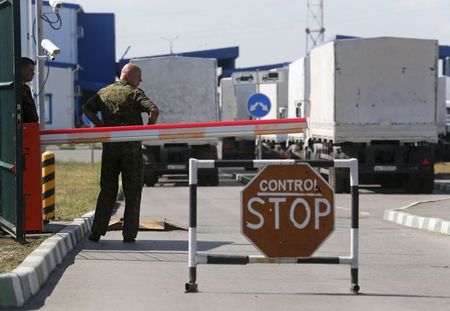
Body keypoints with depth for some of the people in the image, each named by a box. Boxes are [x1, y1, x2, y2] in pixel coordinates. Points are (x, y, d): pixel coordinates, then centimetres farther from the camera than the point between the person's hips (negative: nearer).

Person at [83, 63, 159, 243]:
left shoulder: (104, 92, 12)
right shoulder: (135, 93, -5)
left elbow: (87, 108, 7)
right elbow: (154, 110, -18)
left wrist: (101, 126, 6)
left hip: (109, 146, 4)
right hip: (131, 146, -4)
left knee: (107, 190, 12)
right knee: (132, 192, 4)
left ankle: (96, 232, 6)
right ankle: (129, 234, 2)